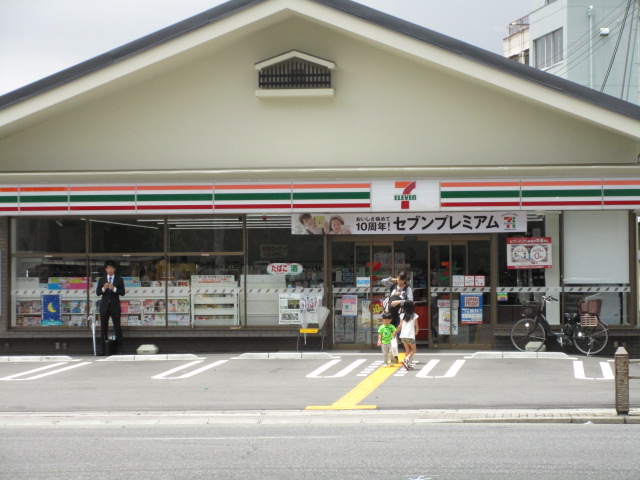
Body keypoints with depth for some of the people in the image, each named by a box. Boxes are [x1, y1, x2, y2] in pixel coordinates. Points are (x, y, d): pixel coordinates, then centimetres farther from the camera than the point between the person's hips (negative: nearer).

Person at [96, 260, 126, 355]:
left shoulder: (119, 280, 4)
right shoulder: (101, 280, 10)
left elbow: (122, 293, -4)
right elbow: (97, 293, 3)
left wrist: (114, 289, -19)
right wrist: (103, 288, -16)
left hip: (115, 306, -2)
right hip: (104, 306, 2)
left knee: (117, 327, -5)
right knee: (103, 328, 3)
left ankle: (119, 348, -3)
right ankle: (103, 349, 7)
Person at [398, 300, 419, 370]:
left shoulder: (402, 315, 5)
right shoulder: (414, 316, -1)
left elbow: (400, 326, 2)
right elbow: (416, 326, 6)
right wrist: (416, 332, 27)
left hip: (403, 335, 3)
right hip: (410, 335, -3)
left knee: (407, 350, 16)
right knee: (413, 350, 10)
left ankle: (408, 364, 7)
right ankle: (406, 359, -15)